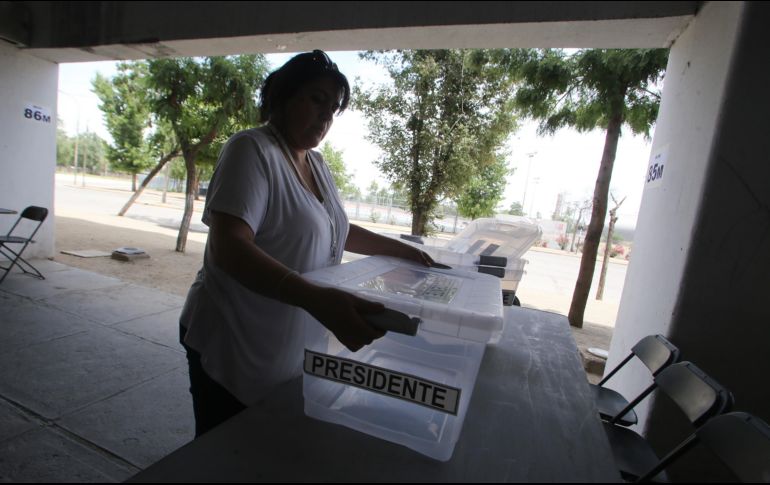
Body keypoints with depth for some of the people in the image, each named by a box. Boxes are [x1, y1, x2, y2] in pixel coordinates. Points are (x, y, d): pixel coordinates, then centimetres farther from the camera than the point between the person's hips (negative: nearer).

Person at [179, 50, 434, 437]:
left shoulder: (316, 164, 8)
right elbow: (229, 248, -27)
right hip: (233, 352, -6)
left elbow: (335, 231, 19)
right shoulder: (253, 150, -15)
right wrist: (315, 300, -41)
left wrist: (401, 250, 13)